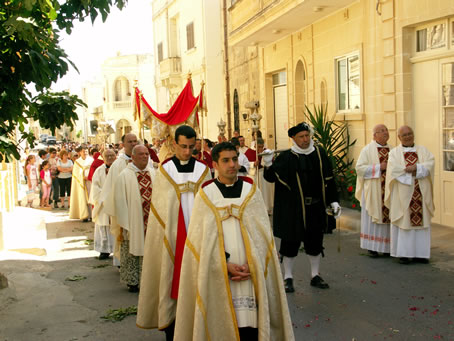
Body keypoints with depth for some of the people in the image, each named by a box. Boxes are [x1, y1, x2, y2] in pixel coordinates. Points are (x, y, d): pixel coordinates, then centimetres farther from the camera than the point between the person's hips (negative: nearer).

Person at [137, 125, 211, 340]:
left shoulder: (203, 170, 4)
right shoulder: (164, 170, 1)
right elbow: (160, 207, 3)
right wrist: (167, 235, -2)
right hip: (171, 239, -1)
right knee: (171, 280, 3)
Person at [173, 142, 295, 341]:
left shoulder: (252, 191, 8)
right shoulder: (205, 195, 3)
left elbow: (262, 232, 3)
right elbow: (202, 237, -1)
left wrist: (251, 265, -10)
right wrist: (225, 265, -12)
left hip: (250, 274, 1)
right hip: (217, 274, -1)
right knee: (221, 323, -1)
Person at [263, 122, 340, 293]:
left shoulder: (320, 153, 4)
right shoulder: (286, 157, -5)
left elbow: (328, 179, 9)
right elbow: (271, 177, -9)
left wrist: (333, 201, 6)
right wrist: (268, 165, -28)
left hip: (316, 207, 3)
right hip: (293, 207, -3)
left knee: (315, 241, 13)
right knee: (291, 241, 5)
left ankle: (315, 276, 29)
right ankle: (288, 277, 19)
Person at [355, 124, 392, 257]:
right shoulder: (367, 150, -3)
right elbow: (359, 168, -10)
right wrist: (379, 167, -16)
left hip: (388, 190, 4)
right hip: (373, 190, -4)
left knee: (386, 216, 4)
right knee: (372, 218, -2)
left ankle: (386, 247, 11)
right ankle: (371, 247, 5)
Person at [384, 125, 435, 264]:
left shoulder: (422, 150, 13)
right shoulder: (394, 152, 4)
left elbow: (430, 163, -5)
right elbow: (393, 169, -13)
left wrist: (416, 167, -20)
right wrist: (415, 170, -15)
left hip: (421, 193, 3)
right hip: (403, 193, -3)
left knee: (421, 221, 3)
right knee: (404, 221, -3)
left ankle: (420, 253, 9)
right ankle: (403, 253, 1)